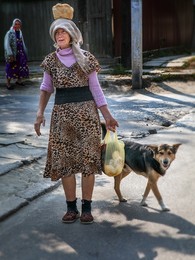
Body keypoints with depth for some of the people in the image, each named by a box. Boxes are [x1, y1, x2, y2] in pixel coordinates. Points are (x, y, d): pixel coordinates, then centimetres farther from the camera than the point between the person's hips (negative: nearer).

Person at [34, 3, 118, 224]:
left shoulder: (86, 58, -2)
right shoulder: (51, 60, 5)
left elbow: (95, 88, 1)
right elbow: (46, 88, 12)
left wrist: (107, 115, -2)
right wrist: (40, 113, 1)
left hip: (86, 112, -2)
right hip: (61, 114, 2)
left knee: (87, 160, 0)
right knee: (64, 161, 4)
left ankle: (86, 207, 14)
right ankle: (71, 207, 18)